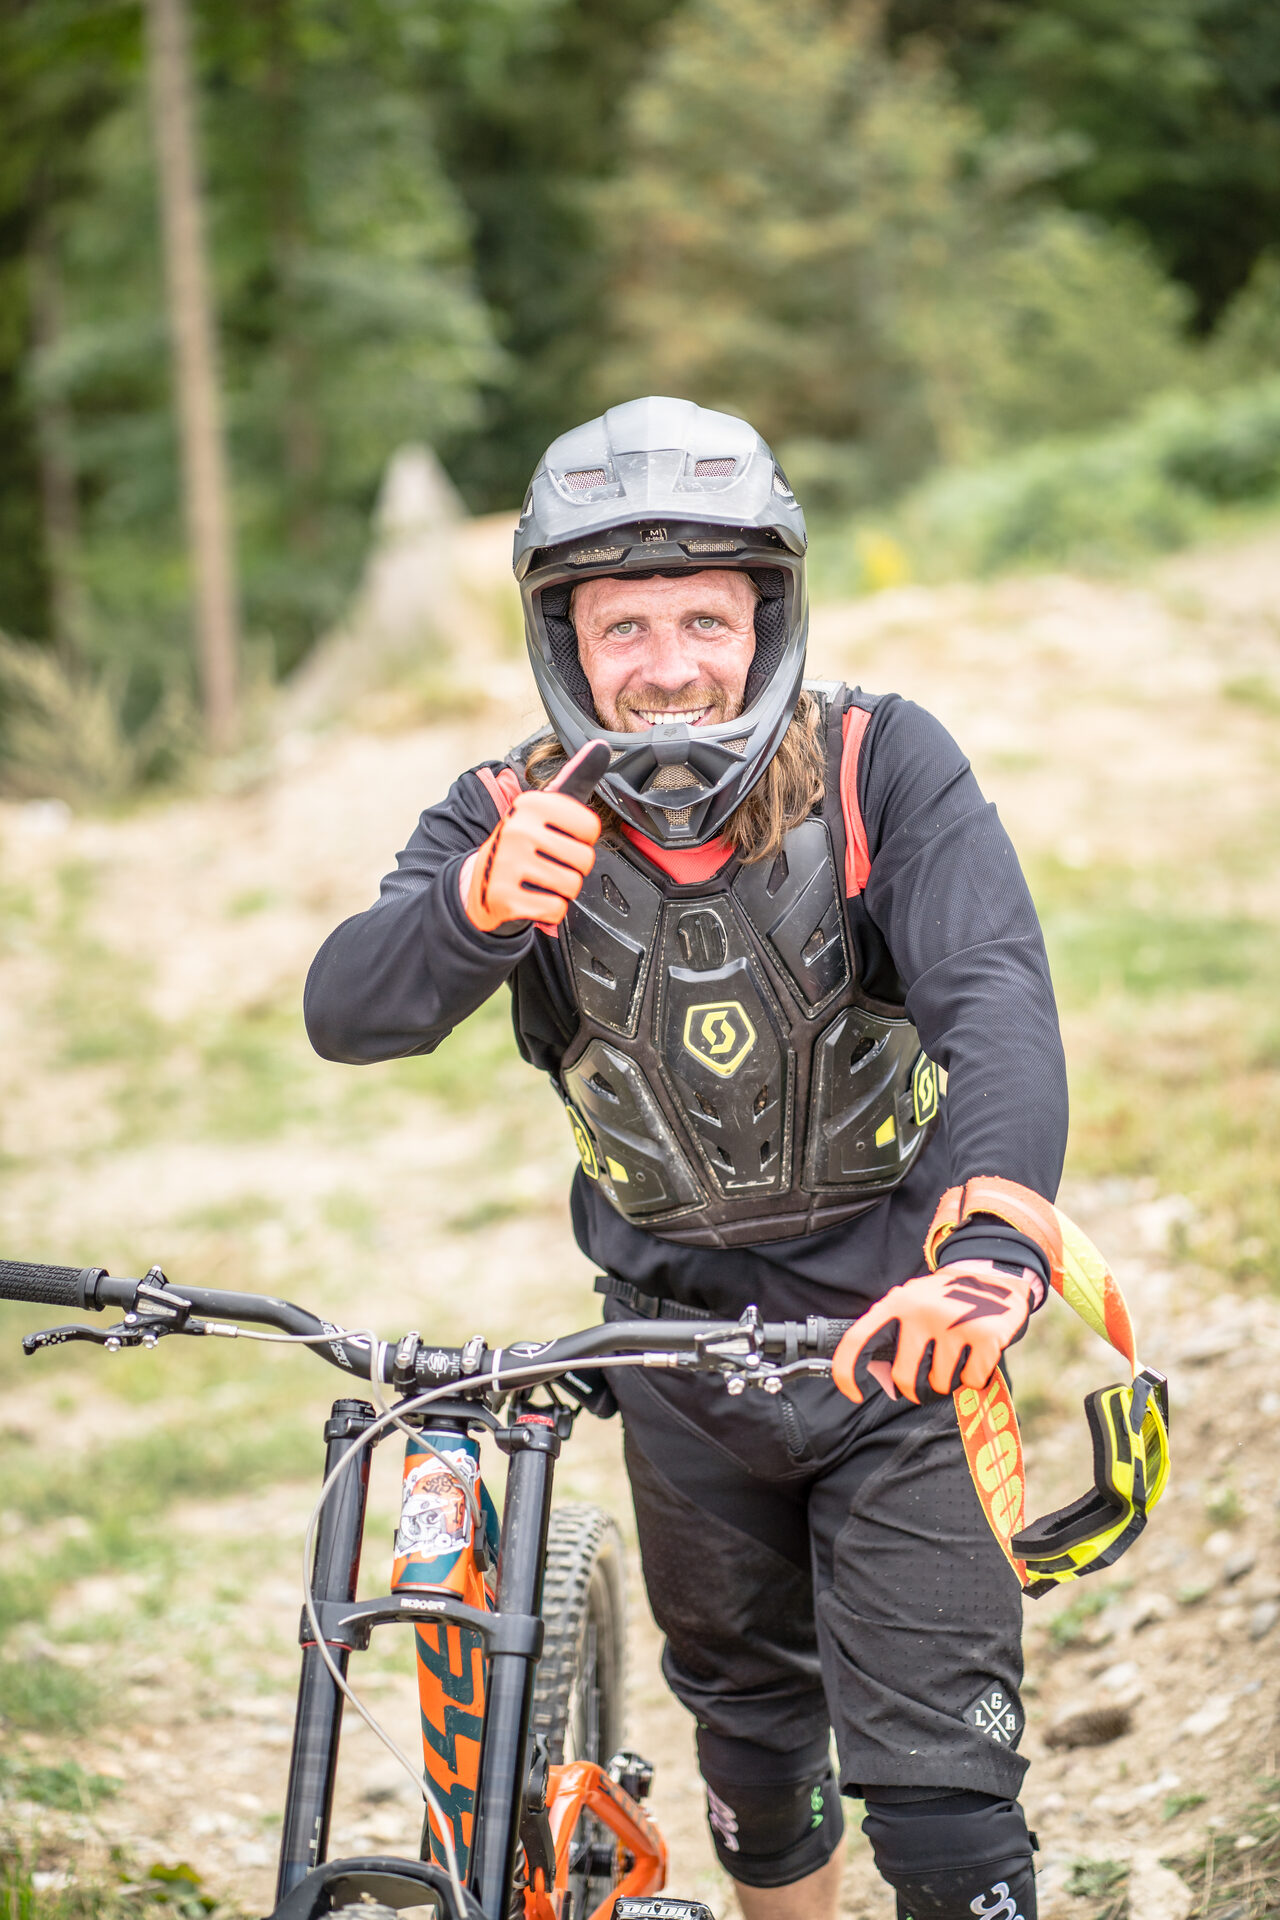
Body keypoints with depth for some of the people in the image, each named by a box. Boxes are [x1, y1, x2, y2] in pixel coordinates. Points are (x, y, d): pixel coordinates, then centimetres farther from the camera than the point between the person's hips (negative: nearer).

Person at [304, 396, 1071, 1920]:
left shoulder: (879, 768, -18)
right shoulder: (519, 815, -11)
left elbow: (997, 997, -31)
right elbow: (345, 1013, -25)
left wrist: (991, 1246, -49)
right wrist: (479, 907, -47)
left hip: (891, 1325, -3)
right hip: (679, 1333, 3)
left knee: (939, 1780, -7)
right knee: (746, 1707, 21)